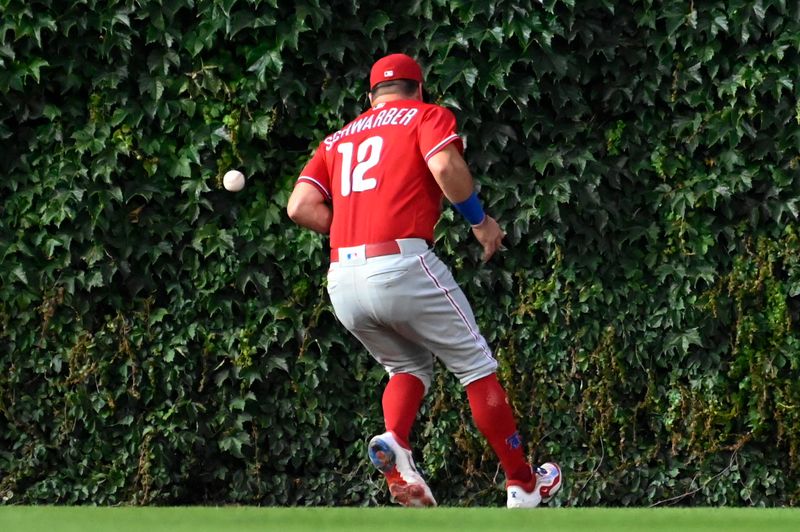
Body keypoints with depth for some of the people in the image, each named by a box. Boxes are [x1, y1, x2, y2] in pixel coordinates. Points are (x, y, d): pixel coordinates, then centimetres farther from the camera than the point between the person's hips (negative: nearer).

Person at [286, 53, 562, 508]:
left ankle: (394, 441, -7)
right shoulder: (428, 116, 11)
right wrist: (480, 220, 2)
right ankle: (523, 485, 11)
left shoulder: (339, 138, 24)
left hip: (342, 280, 5)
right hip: (402, 264, -5)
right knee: (476, 366, 9)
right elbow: (445, 165, -11)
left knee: (408, 367, 23)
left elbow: (301, 206, 10)